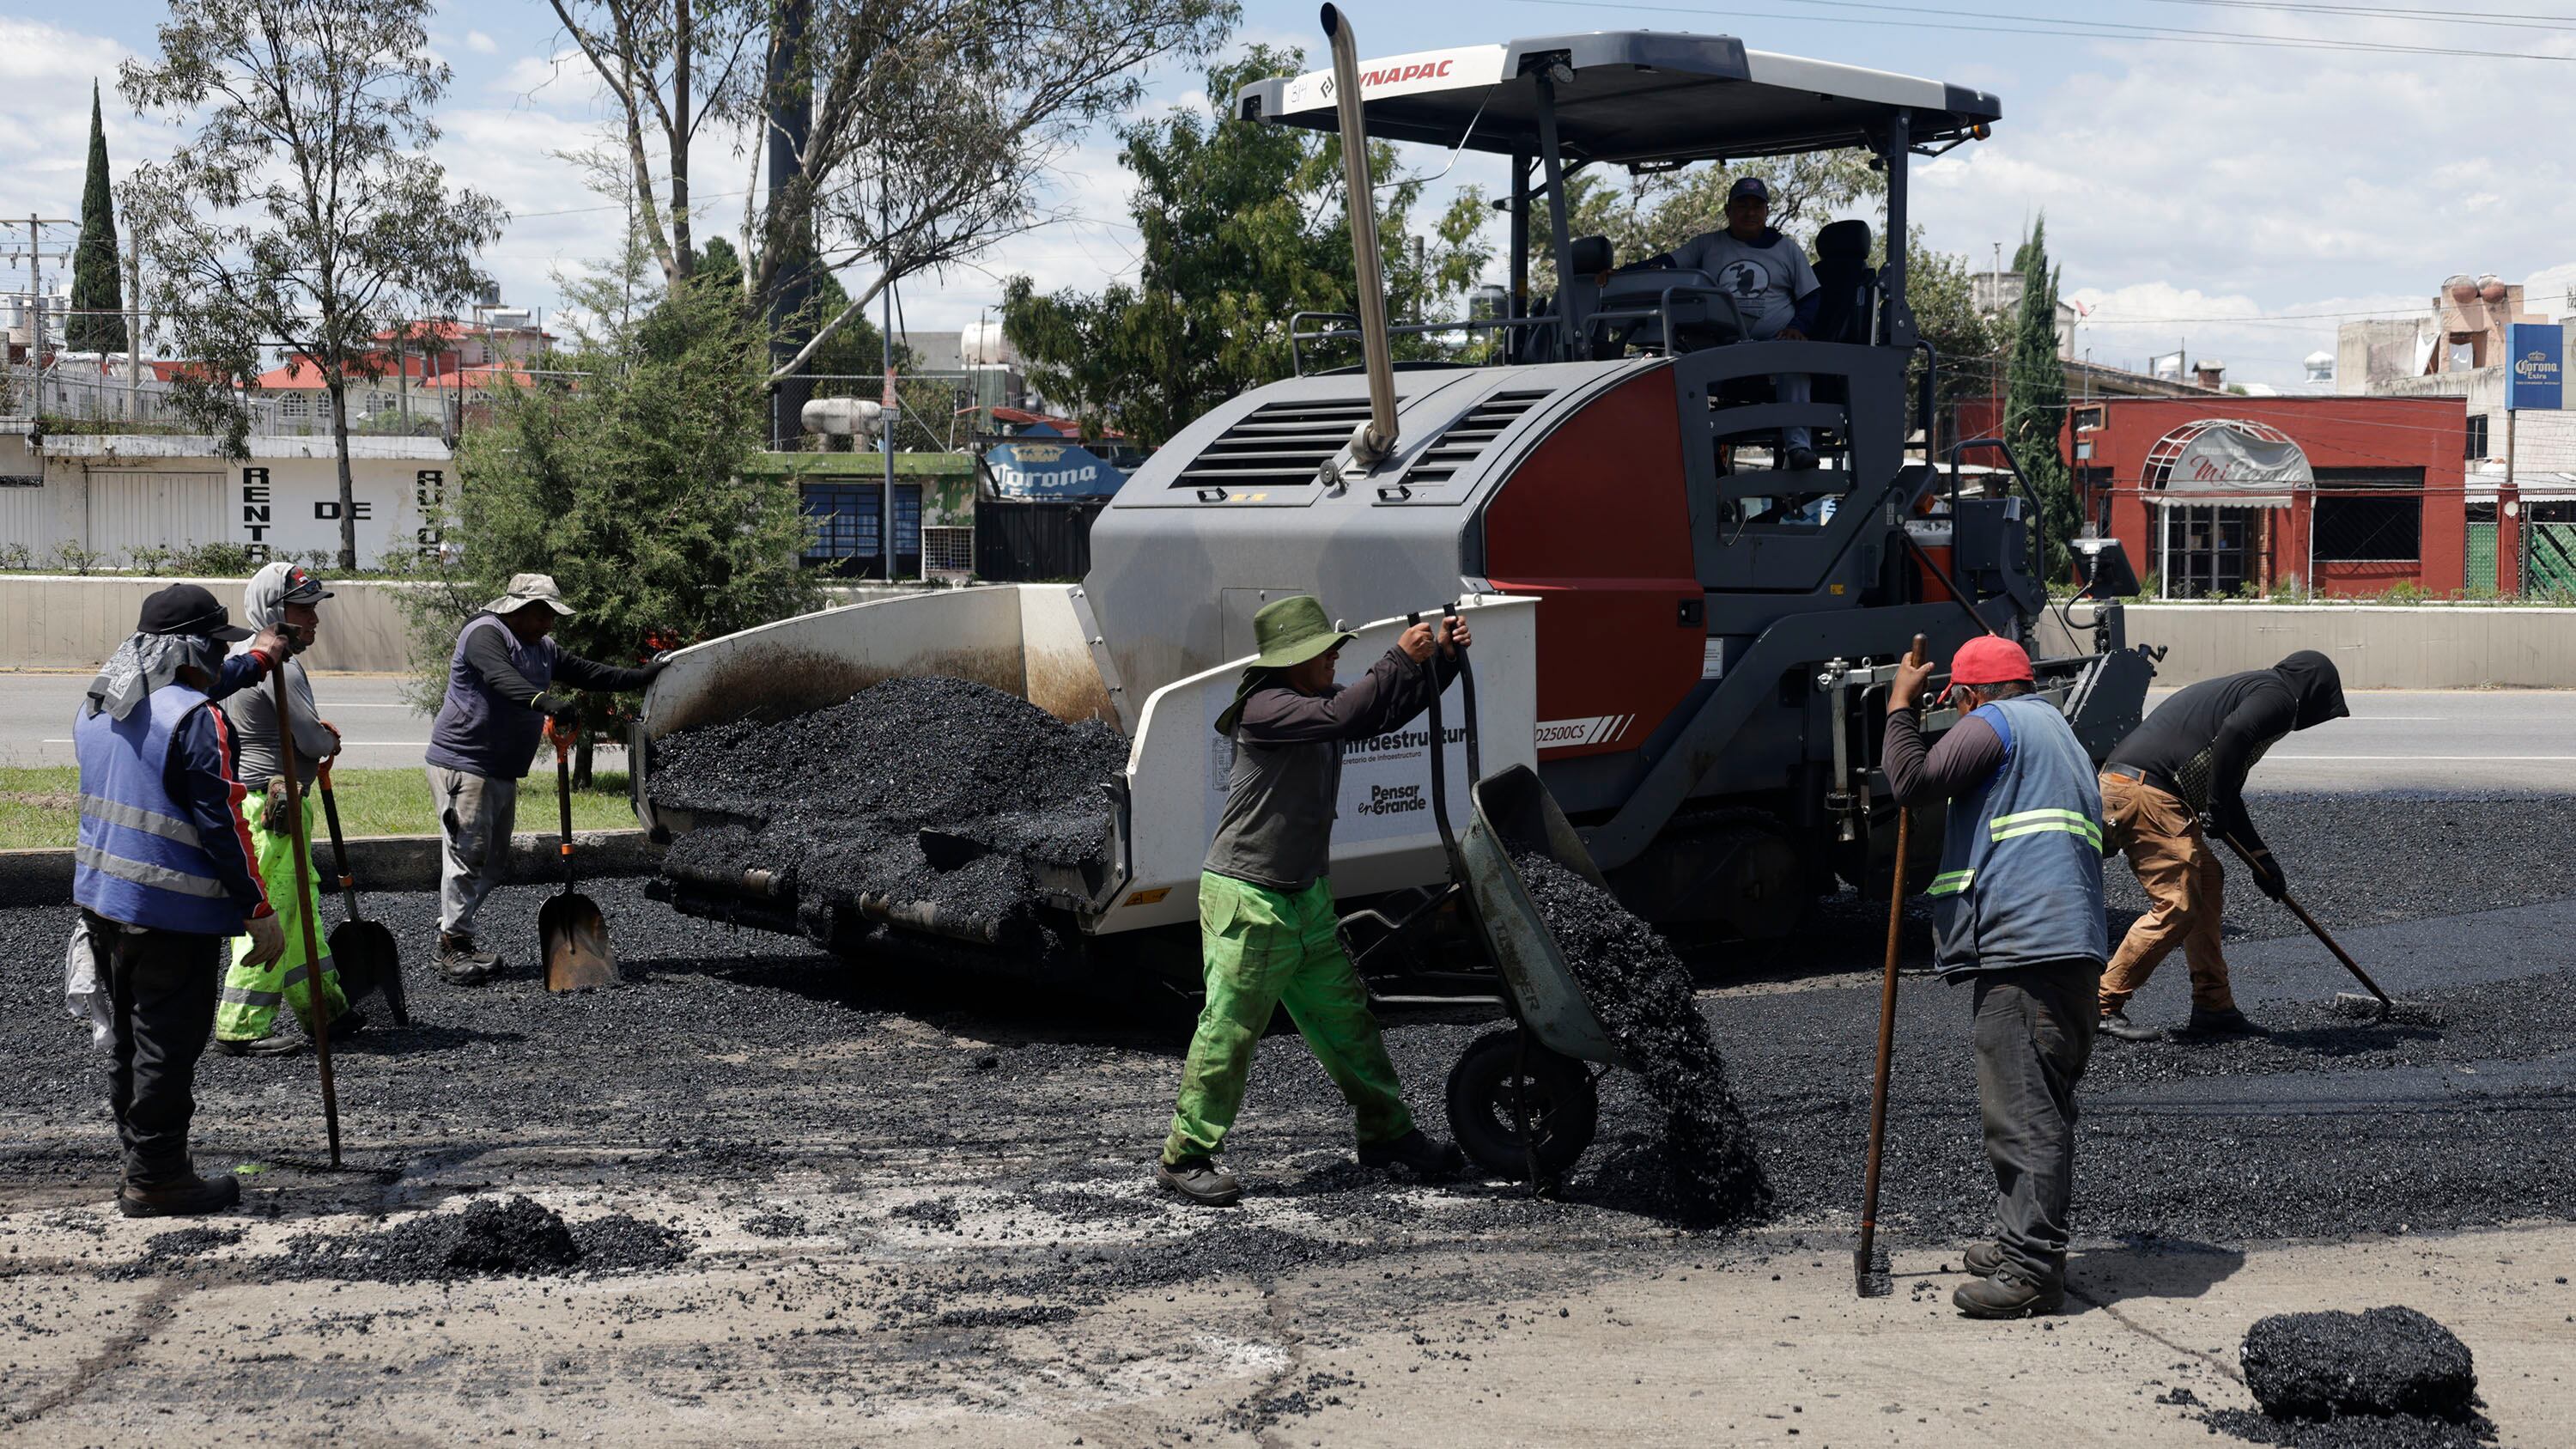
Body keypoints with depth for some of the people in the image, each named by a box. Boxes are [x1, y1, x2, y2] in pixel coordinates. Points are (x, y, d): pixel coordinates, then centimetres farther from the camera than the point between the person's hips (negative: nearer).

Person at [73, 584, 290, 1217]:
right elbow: (224, 824, -19)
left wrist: (254, 665, 41)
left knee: (128, 1038, 18)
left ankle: (142, 1163, 28)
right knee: (168, 1044, 0)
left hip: (100, 898, 9)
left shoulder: (99, 708, 9)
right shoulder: (196, 719, -18)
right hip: (172, 911, -9)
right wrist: (260, 912, -13)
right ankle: (155, 1180, 5)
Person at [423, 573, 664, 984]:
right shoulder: (485, 634, -12)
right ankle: (454, 946, -6)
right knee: (467, 854, -11)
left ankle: (453, 939, 17)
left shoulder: (542, 649, 17)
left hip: (503, 772, 10)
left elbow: (587, 672, 21)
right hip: (463, 763, -10)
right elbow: (501, 678, -31)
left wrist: (643, 676, 15)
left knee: (493, 862, 10)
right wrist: (544, 702, -46)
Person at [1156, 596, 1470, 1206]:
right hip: (1247, 898, -9)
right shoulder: (1266, 709, -19)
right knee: (1230, 1028, -4)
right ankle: (1185, 1156, 6)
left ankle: (1386, 1132, 26)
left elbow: (1389, 712, 16)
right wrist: (1401, 658, -25)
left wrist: (1443, 657, 2)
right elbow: (1344, 715, -32)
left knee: (1345, 1014, 15)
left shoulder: (1317, 701, 9)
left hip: (1306, 894, 9)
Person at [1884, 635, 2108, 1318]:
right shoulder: (2063, 738, 30)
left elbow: (1913, 781, -12)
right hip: (2073, 947, 10)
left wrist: (1899, 707, 2)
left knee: (2022, 1113, -11)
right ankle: (2022, 1245, 23)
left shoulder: (1994, 724, 0)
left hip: (2019, 946, -10)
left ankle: (2031, 1270, -11)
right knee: (2043, 1109, 15)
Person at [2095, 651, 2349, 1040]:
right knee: (2177, 907, -7)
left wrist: (2261, 856, 34)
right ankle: (2103, 1005, -2)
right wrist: (2217, 808, -14)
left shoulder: (2246, 688, 30)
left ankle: (2213, 1007, 21)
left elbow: (2227, 791, 34)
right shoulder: (2277, 696, 0)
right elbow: (2234, 733, -23)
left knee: (2207, 883, 17)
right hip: (2145, 792, -10)